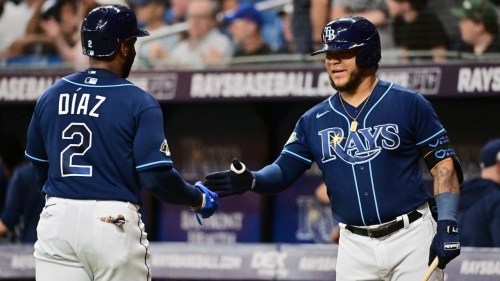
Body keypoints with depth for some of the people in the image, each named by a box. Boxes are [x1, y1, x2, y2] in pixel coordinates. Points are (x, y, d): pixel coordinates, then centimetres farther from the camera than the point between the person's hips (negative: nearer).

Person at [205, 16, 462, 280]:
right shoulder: (315, 120, 7)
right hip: (355, 247, 4)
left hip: (411, 239, -4)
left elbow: (443, 163, -2)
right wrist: (251, 180, -18)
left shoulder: (408, 105, -3)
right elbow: (283, 170, 5)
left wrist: (447, 224, -12)